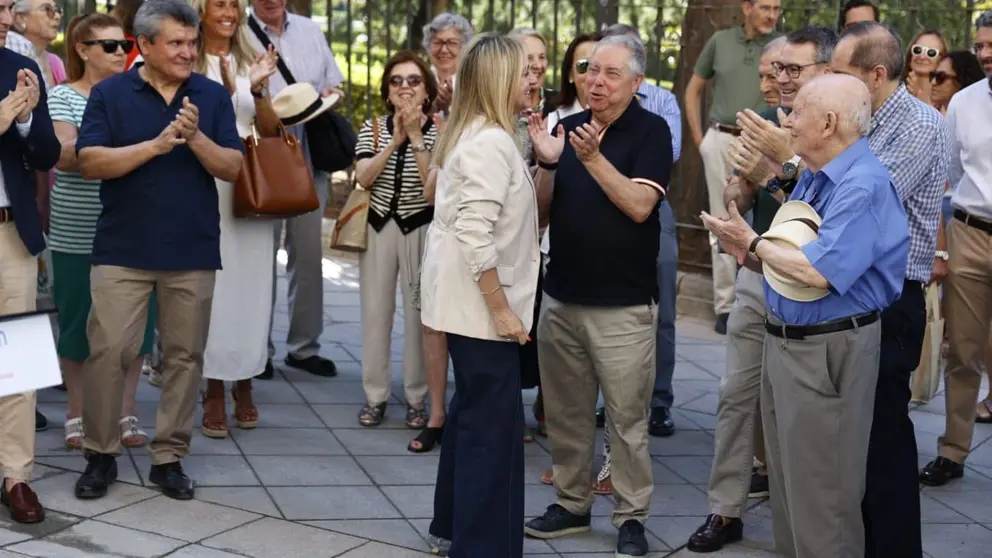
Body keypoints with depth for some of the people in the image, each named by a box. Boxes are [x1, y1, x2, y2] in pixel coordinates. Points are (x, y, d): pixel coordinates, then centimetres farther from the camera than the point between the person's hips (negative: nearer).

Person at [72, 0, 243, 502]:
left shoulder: (213, 96, 5)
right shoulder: (109, 94, 0)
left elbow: (233, 168, 0)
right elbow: (89, 161, -10)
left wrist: (195, 137, -18)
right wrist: (157, 144, -19)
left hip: (193, 252, 2)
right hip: (123, 250, -2)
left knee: (184, 355, 6)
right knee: (107, 350, -4)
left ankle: (169, 457, 17)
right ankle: (100, 454, 12)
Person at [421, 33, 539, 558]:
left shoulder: (473, 134, 12)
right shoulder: (490, 142, -19)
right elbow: (475, 236, -26)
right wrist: (501, 309, -22)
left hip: (469, 298, 11)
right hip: (481, 302, -11)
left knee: (472, 412, 19)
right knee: (494, 423, -4)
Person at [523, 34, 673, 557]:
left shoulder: (651, 130, -5)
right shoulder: (567, 127, 8)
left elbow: (639, 206, -16)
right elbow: (541, 210, 7)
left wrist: (593, 157, -24)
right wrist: (547, 163, -11)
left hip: (623, 304, -5)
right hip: (561, 297, 5)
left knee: (627, 417, 2)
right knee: (566, 412, 13)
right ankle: (571, 503, 26)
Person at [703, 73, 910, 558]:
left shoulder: (864, 187, -21)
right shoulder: (811, 178, 10)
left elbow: (817, 272, -28)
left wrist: (754, 243, -14)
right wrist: (748, 252, -6)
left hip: (827, 350, -10)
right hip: (783, 339, 10)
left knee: (822, 497, 2)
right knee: (786, 479, 21)